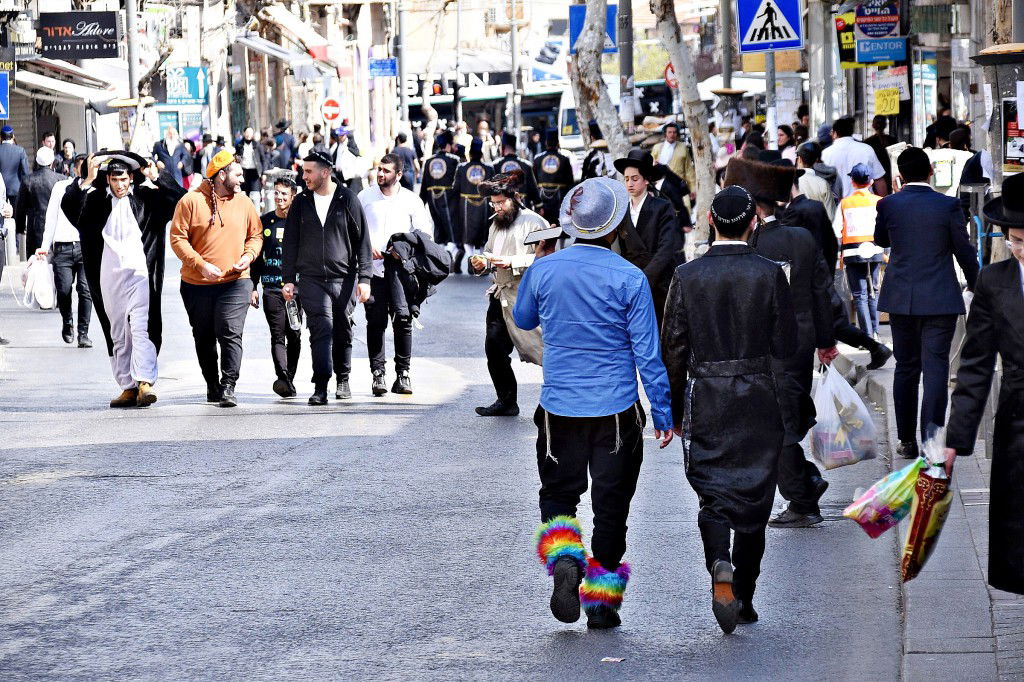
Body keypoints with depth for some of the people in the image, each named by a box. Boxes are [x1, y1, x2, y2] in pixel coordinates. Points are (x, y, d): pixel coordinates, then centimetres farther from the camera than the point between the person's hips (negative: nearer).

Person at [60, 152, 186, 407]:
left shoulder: (145, 197, 6)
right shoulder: (97, 201, 10)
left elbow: (179, 197, 1)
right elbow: (68, 205, -4)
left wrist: (157, 178, -8)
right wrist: (88, 180, -13)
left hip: (139, 273, -3)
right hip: (109, 277, 3)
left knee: (141, 329, -15)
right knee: (118, 335, 6)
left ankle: (144, 383, -23)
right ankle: (128, 388, 9)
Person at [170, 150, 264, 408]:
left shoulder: (243, 203, 6)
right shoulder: (192, 201, -5)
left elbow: (255, 234, 16)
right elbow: (177, 237, -6)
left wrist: (249, 255, -5)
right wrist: (200, 264, -16)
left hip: (235, 282, 1)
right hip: (197, 284, -1)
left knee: (231, 335, -12)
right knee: (204, 338, 11)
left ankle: (228, 387, -13)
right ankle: (212, 385, 25)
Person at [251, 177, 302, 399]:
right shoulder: (264, 221, 9)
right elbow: (257, 256, 13)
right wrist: (253, 287, 8)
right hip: (271, 288, 0)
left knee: (294, 337, 3)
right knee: (278, 336, -12)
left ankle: (289, 380, 15)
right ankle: (284, 380, -24)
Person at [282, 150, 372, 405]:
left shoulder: (348, 200, 1)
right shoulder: (302, 202, 7)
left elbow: (363, 241, 2)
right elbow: (291, 243, 11)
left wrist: (364, 278, -4)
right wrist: (288, 278, 5)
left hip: (344, 279, 0)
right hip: (311, 279, 0)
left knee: (343, 332, 9)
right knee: (321, 330, -12)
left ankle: (343, 380, 26)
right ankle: (321, 386, -14)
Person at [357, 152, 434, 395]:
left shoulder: (411, 200, 8)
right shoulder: (365, 197, 9)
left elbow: (425, 234, 7)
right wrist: (367, 247, -6)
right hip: (372, 269, 0)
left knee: (403, 321, -3)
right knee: (375, 322, -5)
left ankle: (403, 374, 5)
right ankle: (377, 373, -3)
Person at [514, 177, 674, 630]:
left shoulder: (543, 270, -5)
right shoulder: (628, 279, -12)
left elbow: (522, 320, 16)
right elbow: (648, 353, -8)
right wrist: (663, 412, 1)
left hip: (559, 409, 2)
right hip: (616, 412, -2)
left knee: (557, 495, 16)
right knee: (611, 505, 9)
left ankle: (563, 559, -11)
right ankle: (602, 601, 12)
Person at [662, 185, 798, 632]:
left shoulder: (687, 276, -5)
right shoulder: (769, 275, -7)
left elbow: (673, 349, -2)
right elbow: (786, 346, -6)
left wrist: (675, 411, 6)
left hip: (705, 402, 0)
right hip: (759, 401, 0)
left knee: (713, 493, 6)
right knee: (752, 496, 10)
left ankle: (720, 565, -22)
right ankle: (744, 599, 15)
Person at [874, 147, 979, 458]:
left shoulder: (888, 205, -3)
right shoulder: (948, 205, -8)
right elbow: (964, 250, 0)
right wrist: (975, 284, 16)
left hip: (901, 299, 2)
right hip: (940, 299, -2)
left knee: (906, 368, 12)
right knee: (935, 367, -2)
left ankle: (907, 440, 15)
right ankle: (931, 439, -9)